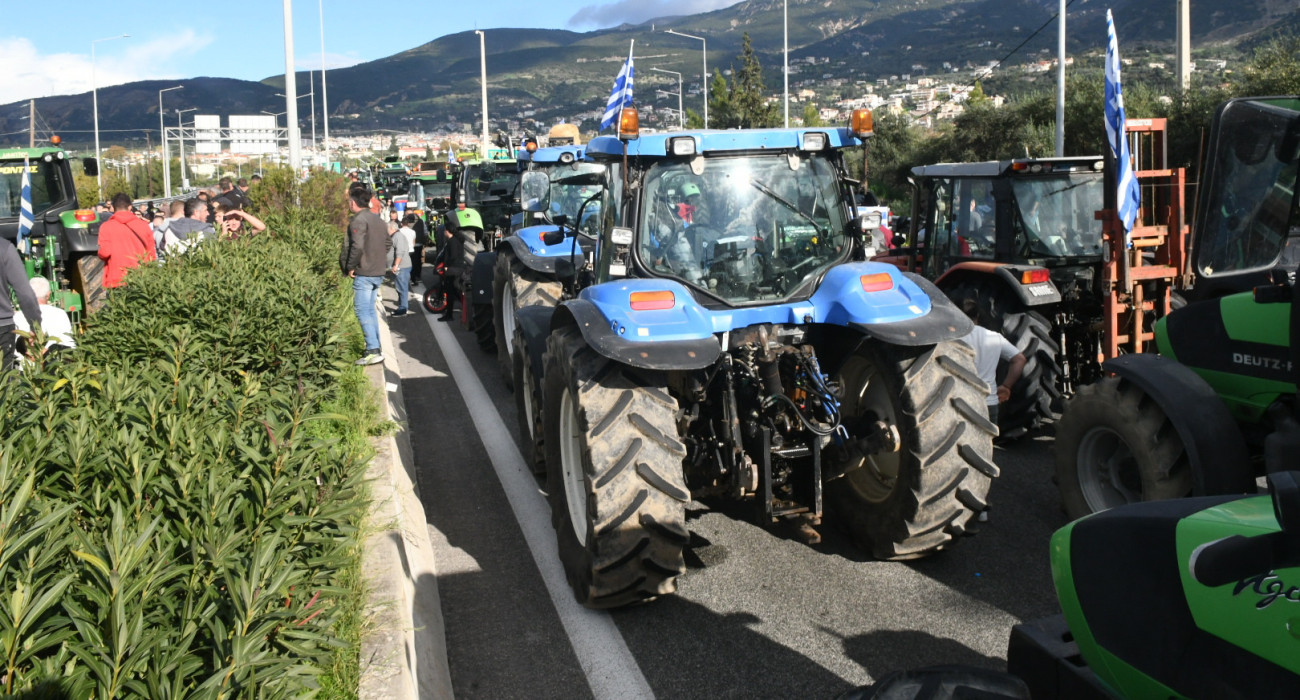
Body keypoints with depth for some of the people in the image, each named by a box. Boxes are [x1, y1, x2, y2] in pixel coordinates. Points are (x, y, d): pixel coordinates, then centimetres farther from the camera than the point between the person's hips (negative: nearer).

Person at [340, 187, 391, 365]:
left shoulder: (358, 220, -15)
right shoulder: (377, 219, 14)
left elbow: (357, 247, -25)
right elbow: (388, 243, 20)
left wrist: (350, 267, -14)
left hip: (363, 274, -9)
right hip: (378, 273, 9)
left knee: (362, 311, -7)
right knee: (370, 310, 16)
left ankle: (373, 351, -13)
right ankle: (375, 347, 20)